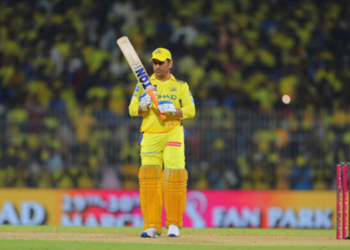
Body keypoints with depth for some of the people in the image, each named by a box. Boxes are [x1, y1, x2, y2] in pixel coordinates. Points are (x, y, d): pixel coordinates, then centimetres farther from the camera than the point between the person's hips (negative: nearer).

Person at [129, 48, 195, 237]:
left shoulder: (180, 86, 13)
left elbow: (190, 111, 3)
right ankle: (152, 226, -5)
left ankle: (174, 224, 1)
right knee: (149, 180, -7)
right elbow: (132, 109, 7)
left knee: (174, 178, -11)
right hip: (150, 136, 1)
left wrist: (174, 110, -15)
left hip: (172, 134, -1)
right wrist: (142, 106, -15)